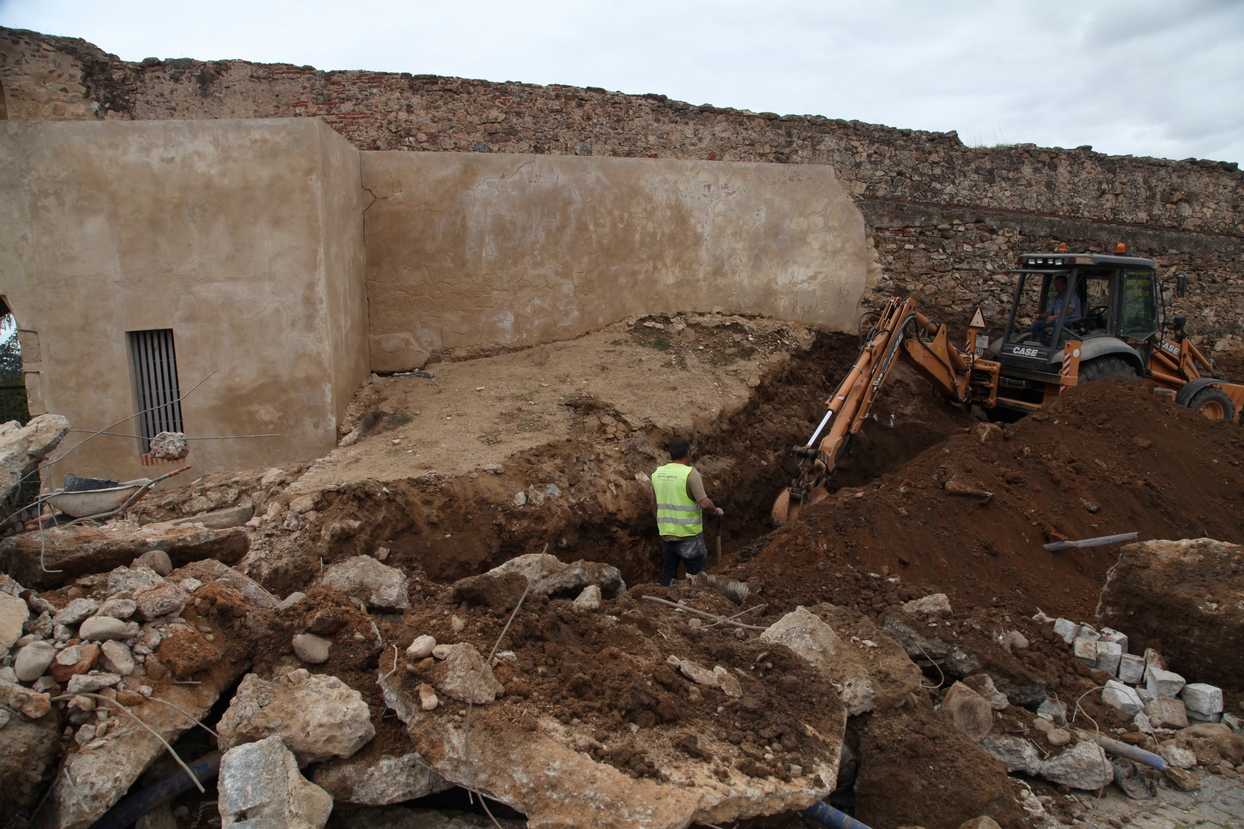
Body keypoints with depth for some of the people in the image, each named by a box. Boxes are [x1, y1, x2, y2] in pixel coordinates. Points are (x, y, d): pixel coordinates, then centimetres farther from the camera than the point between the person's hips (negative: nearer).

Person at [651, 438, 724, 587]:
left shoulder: (657, 473, 3)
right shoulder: (690, 473, -16)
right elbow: (704, 503, -20)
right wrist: (716, 511, -1)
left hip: (666, 534, 6)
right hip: (689, 534, -6)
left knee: (668, 574, 15)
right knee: (697, 575, 6)